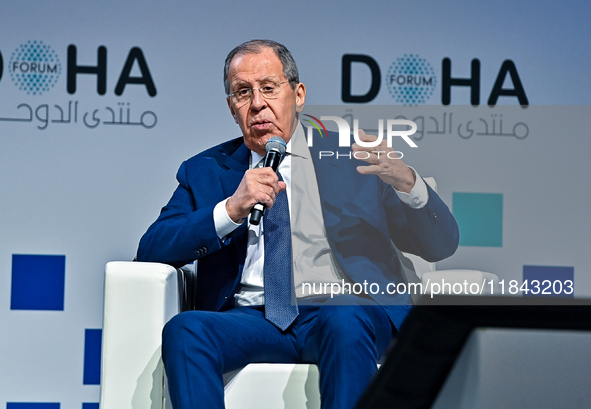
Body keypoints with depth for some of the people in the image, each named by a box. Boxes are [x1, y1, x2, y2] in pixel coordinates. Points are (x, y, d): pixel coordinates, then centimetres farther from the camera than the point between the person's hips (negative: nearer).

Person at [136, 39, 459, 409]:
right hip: (251, 319, 2)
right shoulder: (205, 171, 20)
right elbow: (150, 251, 5)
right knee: (183, 330, -28)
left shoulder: (348, 154, 14)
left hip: (345, 311, -2)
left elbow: (441, 246, 8)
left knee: (345, 323, -36)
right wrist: (231, 210, -10)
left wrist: (406, 181, -14)